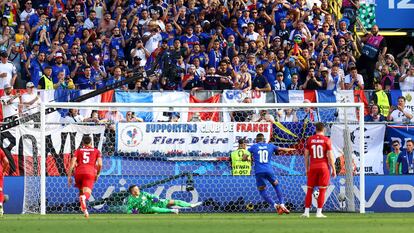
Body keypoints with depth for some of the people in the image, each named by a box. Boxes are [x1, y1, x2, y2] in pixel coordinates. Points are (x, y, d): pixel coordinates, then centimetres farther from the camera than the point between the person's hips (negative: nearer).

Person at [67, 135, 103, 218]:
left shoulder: (78, 151, 20)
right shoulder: (96, 151, 19)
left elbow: (72, 163, 6)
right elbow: (100, 164, 5)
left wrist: (69, 176, 5)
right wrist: (97, 174, 21)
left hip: (79, 172, 2)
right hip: (90, 172, -2)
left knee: (81, 191, 24)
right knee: (87, 193, -15)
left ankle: (84, 210, 10)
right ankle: (83, 197, -51)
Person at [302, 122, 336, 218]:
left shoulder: (309, 139, 4)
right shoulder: (326, 140, -3)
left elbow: (306, 156, 6)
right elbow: (330, 156, -6)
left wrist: (307, 169, 14)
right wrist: (333, 169, 1)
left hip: (312, 167, 2)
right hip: (324, 167, -2)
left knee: (310, 190, 8)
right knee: (322, 190, 3)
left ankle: (306, 212, 4)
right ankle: (319, 212, 1)